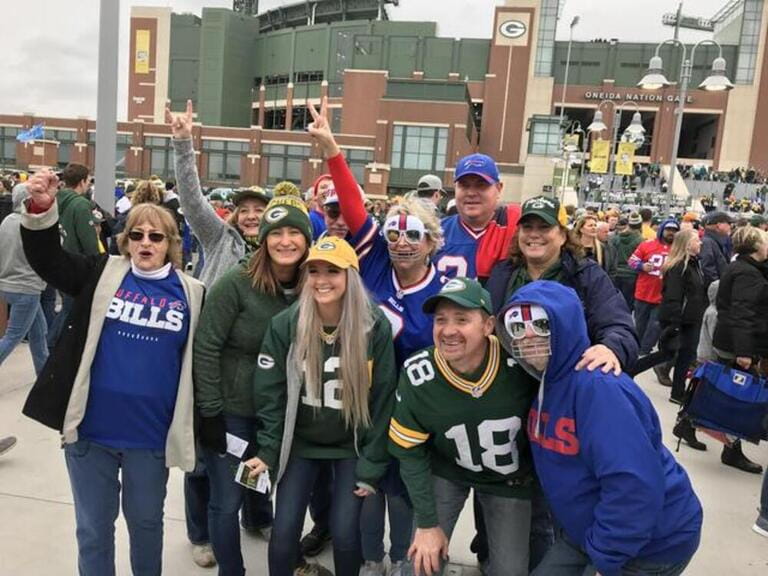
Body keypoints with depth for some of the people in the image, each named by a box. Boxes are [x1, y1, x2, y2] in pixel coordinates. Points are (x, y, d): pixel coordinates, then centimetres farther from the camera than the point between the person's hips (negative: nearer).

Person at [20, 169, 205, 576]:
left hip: (151, 435, 0)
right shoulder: (103, 275, 0)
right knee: (93, 528, 17)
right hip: (92, 429, 1)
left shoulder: (191, 294, -1)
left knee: (146, 521, 20)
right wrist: (41, 210, -28)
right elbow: (47, 258, -10)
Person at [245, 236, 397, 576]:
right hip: (299, 443, 1)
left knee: (345, 533, -2)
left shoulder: (375, 327, -15)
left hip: (352, 445, -1)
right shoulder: (285, 325, -12)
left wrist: (371, 467, -8)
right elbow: (270, 393, -5)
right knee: (284, 531, 0)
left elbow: (382, 400, -10)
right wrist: (267, 452, -8)